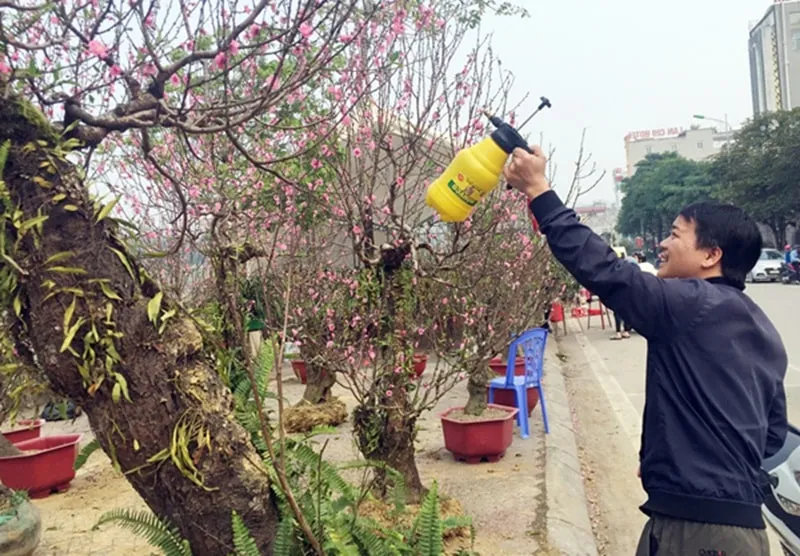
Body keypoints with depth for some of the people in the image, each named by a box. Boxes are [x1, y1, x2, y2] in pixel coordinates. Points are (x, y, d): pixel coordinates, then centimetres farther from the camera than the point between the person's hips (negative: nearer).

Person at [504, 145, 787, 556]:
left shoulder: (695, 305, -16)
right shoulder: (763, 332, 12)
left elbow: (603, 270, -22)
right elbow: (774, 431, 17)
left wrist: (538, 190, -17)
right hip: (737, 518, 9)